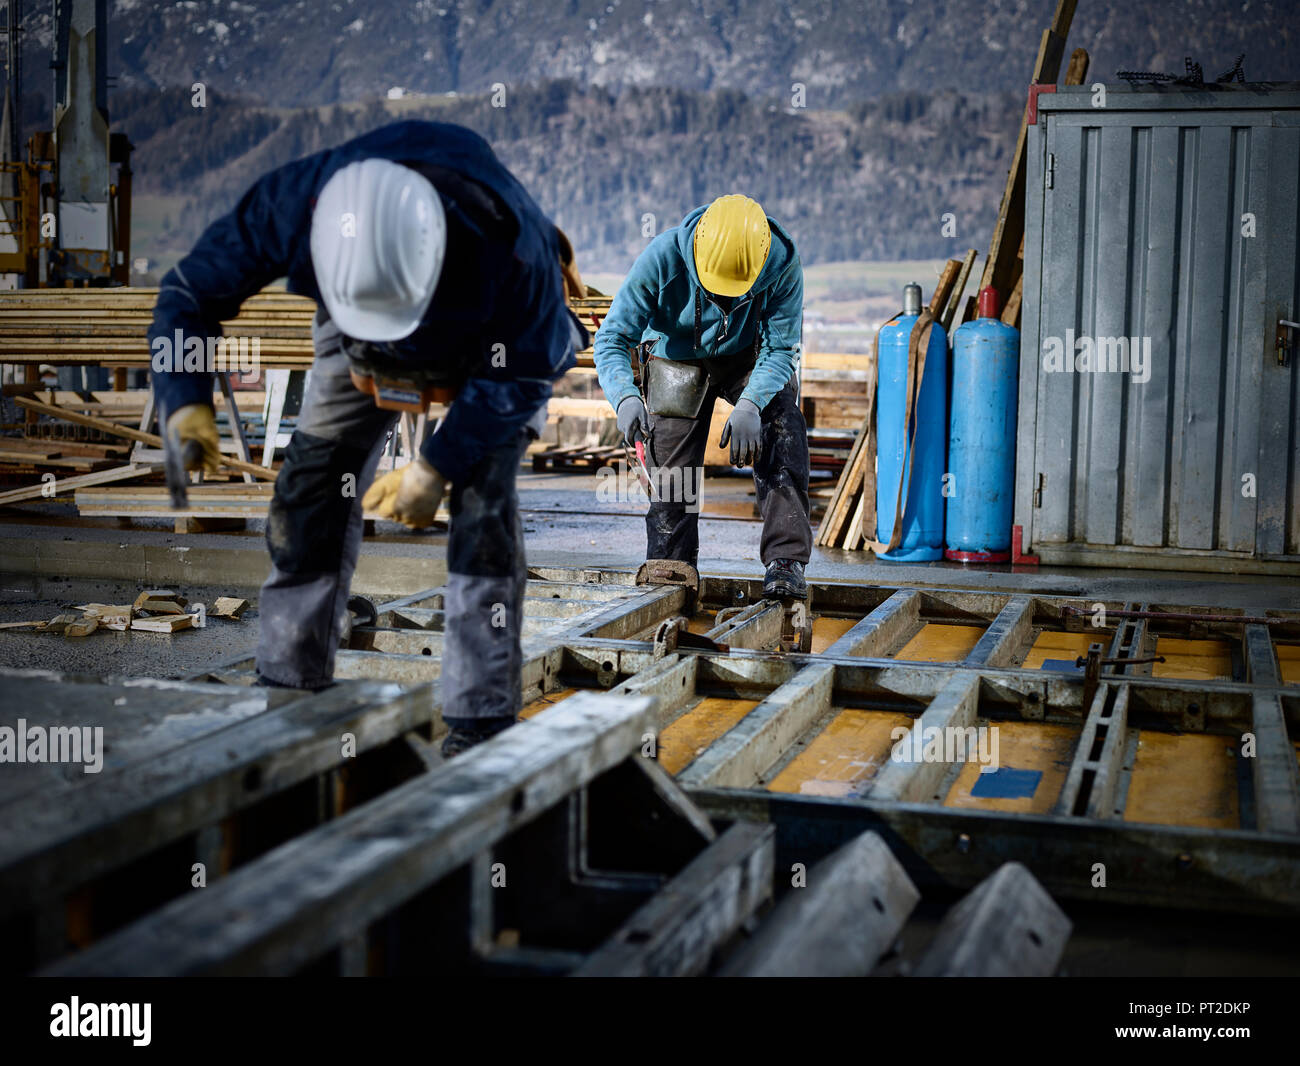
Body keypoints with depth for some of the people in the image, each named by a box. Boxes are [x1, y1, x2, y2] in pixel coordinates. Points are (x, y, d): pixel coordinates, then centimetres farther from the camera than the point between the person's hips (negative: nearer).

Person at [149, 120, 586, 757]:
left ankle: (480, 723, -13)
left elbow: (522, 372, -25)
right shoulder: (288, 207, -36)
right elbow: (191, 292, -20)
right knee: (312, 490, -6)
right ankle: (287, 691, 8)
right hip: (358, 345, 3)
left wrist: (437, 467, -29)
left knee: (483, 498, -20)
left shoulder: (502, 243, -43)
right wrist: (186, 403, -36)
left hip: (500, 342, -3)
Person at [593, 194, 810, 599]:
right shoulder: (662, 258, -32)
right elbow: (612, 338, -28)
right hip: (677, 358, 0)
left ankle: (786, 562, -23)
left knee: (783, 428, -25)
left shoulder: (782, 262, -30)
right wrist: (625, 397, -48)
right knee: (672, 470, -1)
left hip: (750, 356, 0)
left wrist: (750, 406, -41)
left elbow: (780, 348, -22)